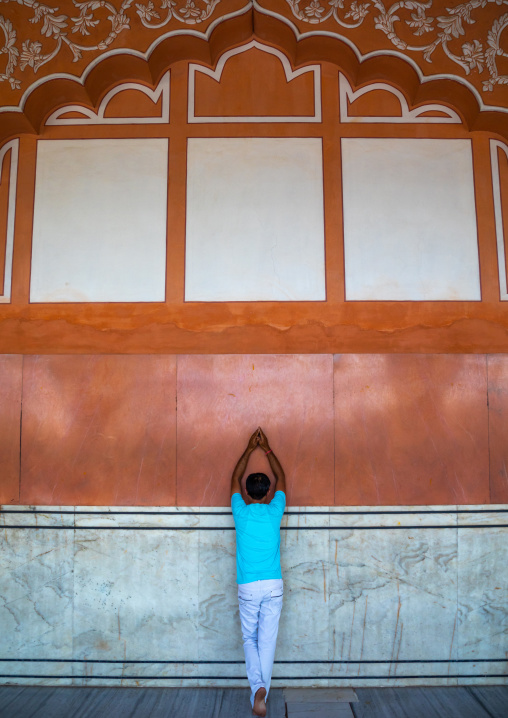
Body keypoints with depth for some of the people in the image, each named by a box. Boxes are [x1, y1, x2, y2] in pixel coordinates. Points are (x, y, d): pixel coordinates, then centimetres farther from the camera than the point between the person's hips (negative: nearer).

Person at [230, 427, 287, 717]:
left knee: (250, 639, 13)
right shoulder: (274, 512, -3)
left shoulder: (241, 513, -4)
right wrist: (267, 449, 18)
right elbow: (281, 479, 13)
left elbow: (236, 479, 12)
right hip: (273, 585, 1)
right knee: (268, 641, 8)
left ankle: (257, 687, -6)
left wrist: (250, 449, 19)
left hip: (248, 587, 0)